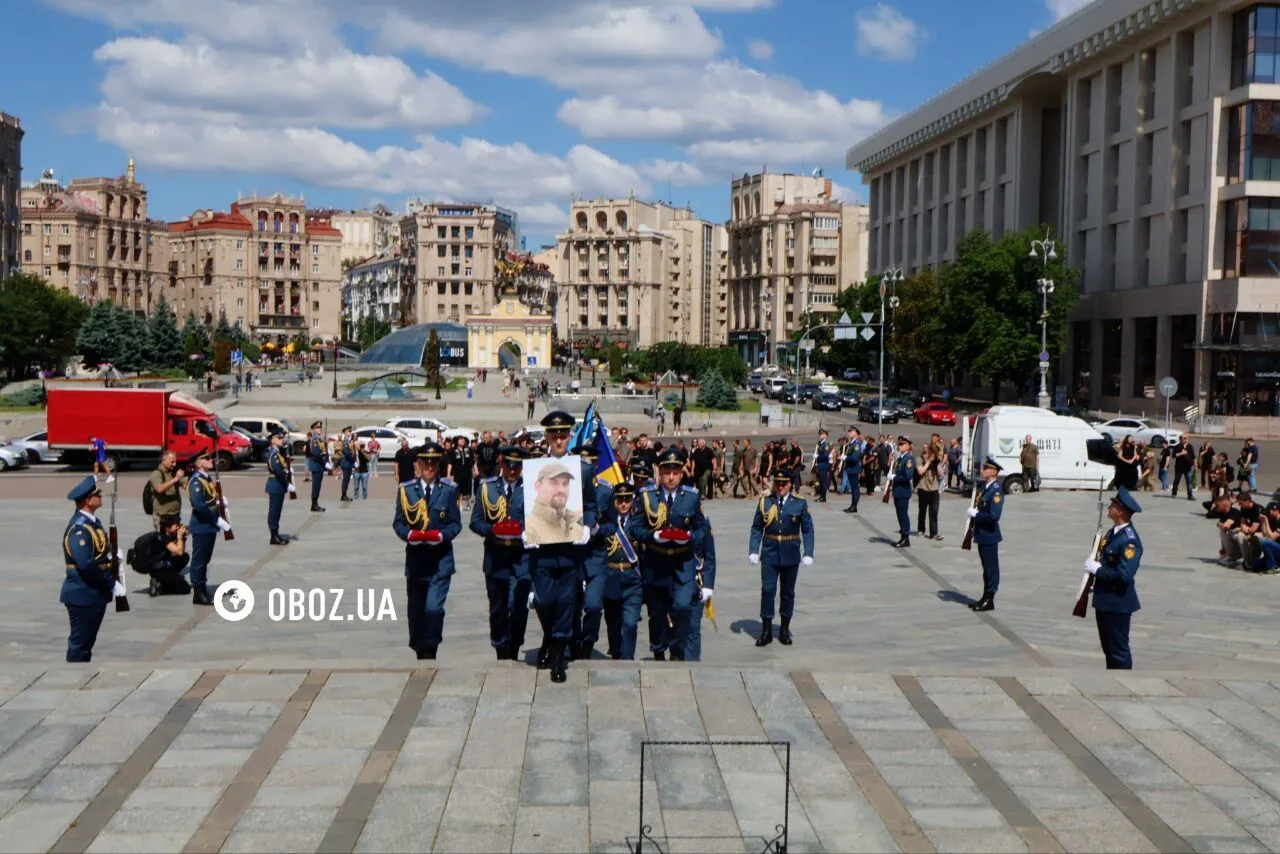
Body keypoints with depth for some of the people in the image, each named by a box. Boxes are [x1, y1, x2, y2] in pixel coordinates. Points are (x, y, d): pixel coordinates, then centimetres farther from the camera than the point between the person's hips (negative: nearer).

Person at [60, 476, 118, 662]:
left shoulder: (93, 521, 9)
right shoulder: (79, 528, -22)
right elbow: (86, 564, -30)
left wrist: (112, 555, -2)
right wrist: (111, 582, -22)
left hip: (94, 593, 10)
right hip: (83, 595, -10)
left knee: (86, 640, 18)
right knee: (80, 642, -1)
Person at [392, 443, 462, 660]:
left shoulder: (449, 490, 3)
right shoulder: (406, 490, 5)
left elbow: (456, 524, 2)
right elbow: (398, 522, 4)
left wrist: (442, 535, -17)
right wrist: (409, 534, -16)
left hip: (440, 559, -2)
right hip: (415, 558, 2)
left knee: (434, 607, -15)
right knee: (416, 608, 12)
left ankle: (430, 649, -5)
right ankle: (419, 649, 28)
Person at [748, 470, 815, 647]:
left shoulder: (800, 503, -1)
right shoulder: (765, 502, 1)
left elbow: (808, 529, 1)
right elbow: (756, 528, 4)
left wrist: (808, 553, -7)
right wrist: (753, 551, -4)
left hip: (791, 555, 0)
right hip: (770, 553, 0)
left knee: (788, 592, 10)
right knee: (767, 590, -6)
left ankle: (785, 629, 22)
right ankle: (766, 630, 2)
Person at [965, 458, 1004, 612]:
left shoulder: (996, 491, -18)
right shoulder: (984, 486, 9)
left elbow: (994, 516, -26)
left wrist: (975, 514, -19)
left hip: (989, 535, -9)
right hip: (982, 535, 9)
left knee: (991, 568, 1)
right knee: (986, 567, 16)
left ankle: (989, 600, 8)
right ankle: (985, 598, 25)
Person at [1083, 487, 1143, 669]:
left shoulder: (1130, 540, -23)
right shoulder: (1113, 531, 6)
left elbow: (1124, 575, -30)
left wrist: (1097, 569, -20)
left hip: (1118, 603, -10)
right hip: (1104, 599, 10)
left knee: (1119, 649, 1)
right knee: (1108, 647, 20)